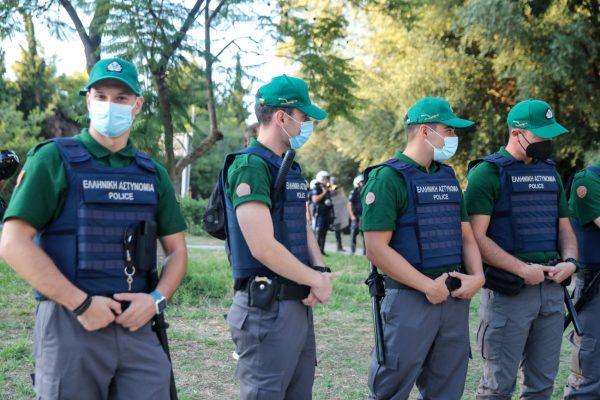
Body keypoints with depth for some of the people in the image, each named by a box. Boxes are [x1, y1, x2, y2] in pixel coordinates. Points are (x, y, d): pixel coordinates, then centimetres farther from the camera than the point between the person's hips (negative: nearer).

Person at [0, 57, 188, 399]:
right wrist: (82, 304, -14)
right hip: (70, 325, -4)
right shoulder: (54, 159, -1)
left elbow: (177, 249, 16)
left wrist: (157, 299, -4)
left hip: (138, 326, 4)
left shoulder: (152, 173, 12)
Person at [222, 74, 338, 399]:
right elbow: (263, 247, -23)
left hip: (299, 304, 9)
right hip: (266, 309, -9)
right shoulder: (250, 165, -16)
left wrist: (321, 273, -6)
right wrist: (317, 280, -12)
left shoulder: (291, 169, 15)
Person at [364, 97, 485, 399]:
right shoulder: (387, 178, -10)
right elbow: (376, 249, -16)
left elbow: (466, 235, 18)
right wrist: (428, 286, -16)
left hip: (456, 299, 7)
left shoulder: (448, 177, 15)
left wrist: (477, 276, -1)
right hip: (410, 302, -7)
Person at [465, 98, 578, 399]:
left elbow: (564, 227, 19)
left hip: (552, 288, 7)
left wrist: (570, 261, -1)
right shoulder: (487, 173, -8)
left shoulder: (550, 172, 15)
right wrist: (523, 269, -19)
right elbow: (476, 237, -14)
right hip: (508, 292, -7)